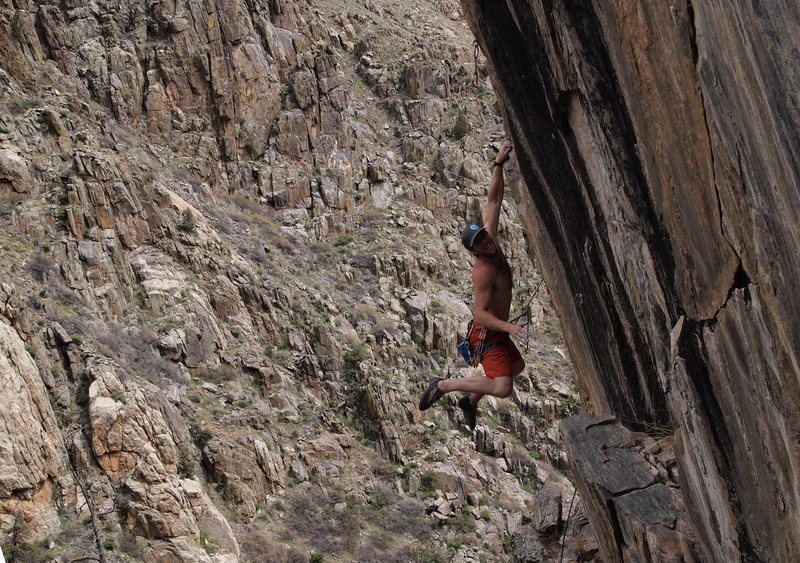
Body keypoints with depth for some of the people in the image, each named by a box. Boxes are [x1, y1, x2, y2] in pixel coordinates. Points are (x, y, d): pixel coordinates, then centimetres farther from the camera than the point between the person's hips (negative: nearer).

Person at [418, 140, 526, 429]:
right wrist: (509, 327, -42)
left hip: (498, 332, 10)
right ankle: (443, 385, -6)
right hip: (487, 333, -10)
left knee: (516, 366, 29)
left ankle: (470, 400, 36)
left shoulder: (492, 240, -5)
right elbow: (480, 313, -31)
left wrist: (499, 164, -10)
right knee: (502, 387, -19)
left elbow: (494, 199, -3)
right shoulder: (484, 271, -28)